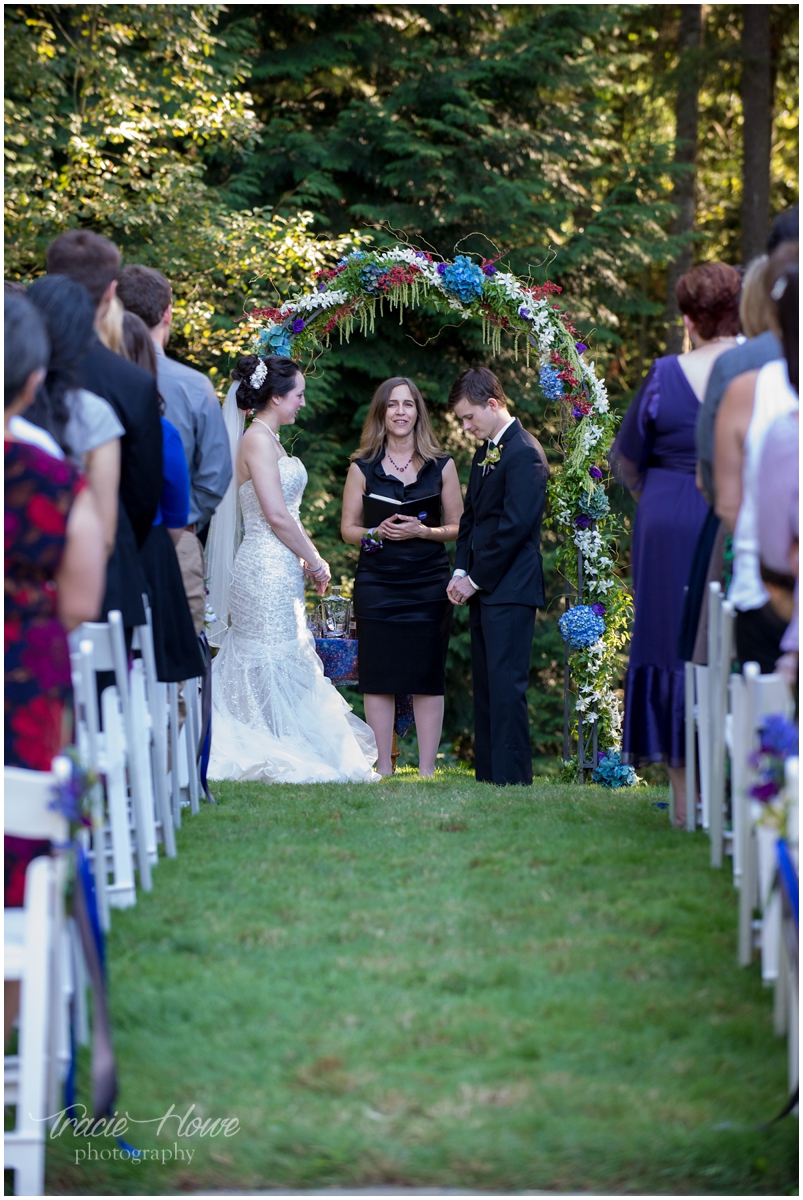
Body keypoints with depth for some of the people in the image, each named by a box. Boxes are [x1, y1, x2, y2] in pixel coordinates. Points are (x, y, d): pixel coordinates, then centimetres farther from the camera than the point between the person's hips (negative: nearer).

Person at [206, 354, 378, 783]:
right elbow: (276, 515, -19)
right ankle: (277, 760, -4)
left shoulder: (269, 440, 17)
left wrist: (306, 560, 12)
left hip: (278, 570, 10)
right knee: (274, 663, -7)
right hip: (268, 569, -10)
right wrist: (314, 561, -10)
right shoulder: (258, 439, -14)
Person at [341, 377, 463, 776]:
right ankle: (382, 769, 6)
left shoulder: (441, 466, 7)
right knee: (379, 679, 0)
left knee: (428, 678, 0)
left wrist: (421, 531, -11)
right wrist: (377, 532, -13)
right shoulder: (362, 467, 7)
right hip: (377, 584, 0)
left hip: (429, 584, 0)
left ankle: (427, 769, 5)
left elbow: (458, 527, 7)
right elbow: (348, 528, 7)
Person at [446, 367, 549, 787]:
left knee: (506, 684, -11)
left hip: (510, 589, -9)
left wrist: (476, 579, -13)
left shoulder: (524, 453, -12)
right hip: (482, 589, 9)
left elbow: (515, 527, -17)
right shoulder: (485, 452, 17)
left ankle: (512, 776, -10)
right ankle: (488, 773, 14)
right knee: (485, 684, 10)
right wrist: (461, 571, 6)